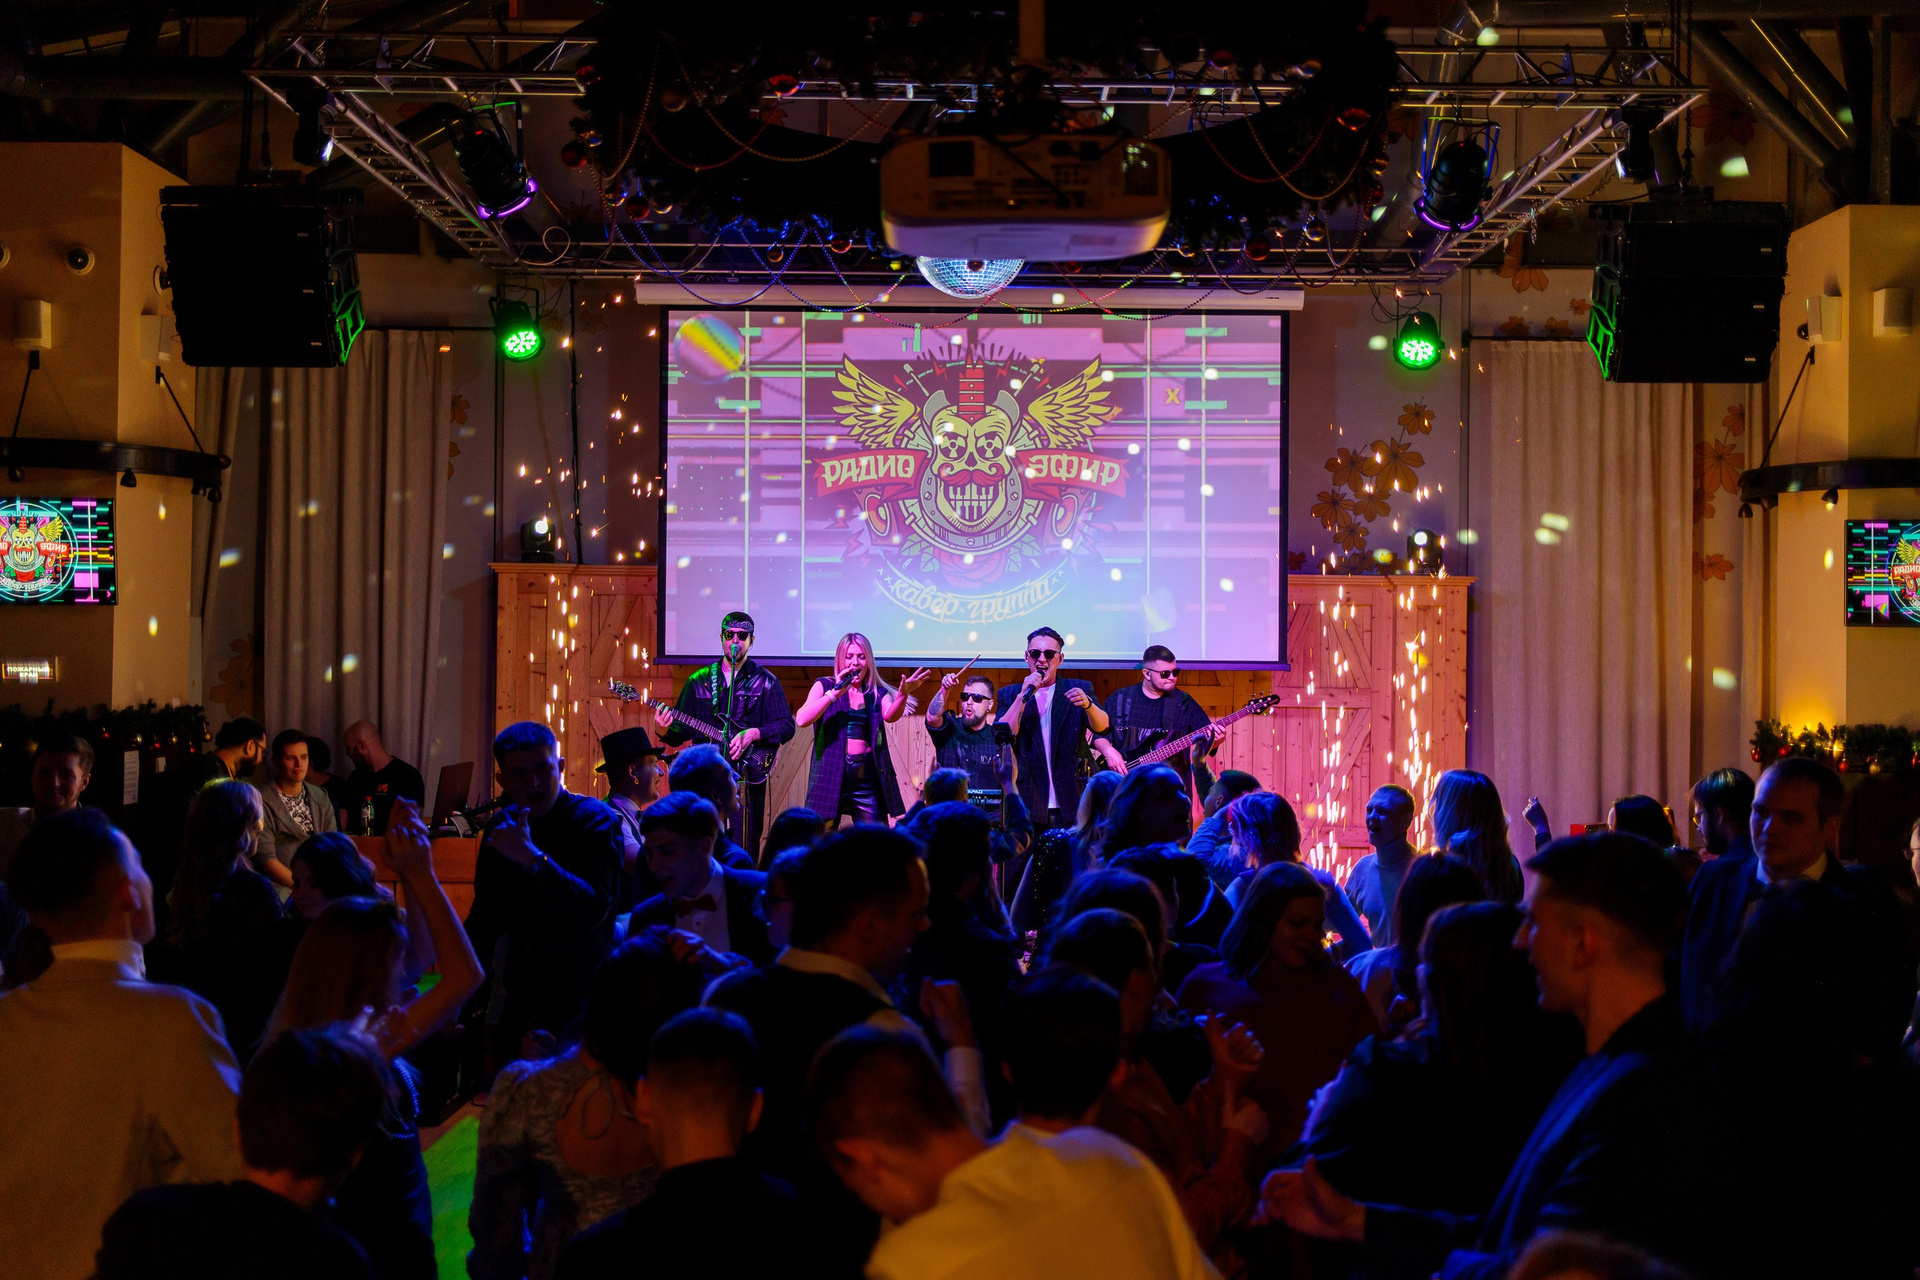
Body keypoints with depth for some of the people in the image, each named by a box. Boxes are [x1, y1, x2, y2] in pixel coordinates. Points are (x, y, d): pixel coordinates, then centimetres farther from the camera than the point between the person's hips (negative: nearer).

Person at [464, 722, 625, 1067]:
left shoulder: (597, 820, -11)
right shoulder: (501, 828, 7)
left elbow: (595, 909, -24)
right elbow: (487, 914, 19)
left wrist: (532, 858, -31)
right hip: (520, 1002, 6)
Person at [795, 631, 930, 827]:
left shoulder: (877, 693, 12)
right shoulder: (824, 686, 6)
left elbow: (890, 715, -11)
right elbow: (801, 720, -10)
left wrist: (903, 694, -31)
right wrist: (835, 693, -16)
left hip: (867, 777, 2)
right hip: (831, 775, -2)